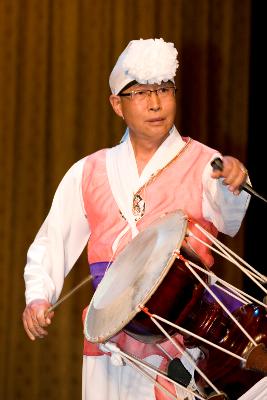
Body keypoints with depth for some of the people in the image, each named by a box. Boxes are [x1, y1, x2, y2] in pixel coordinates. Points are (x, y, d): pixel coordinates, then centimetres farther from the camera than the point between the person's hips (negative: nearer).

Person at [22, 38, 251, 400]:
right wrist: (38, 297, -3)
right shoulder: (88, 173, 13)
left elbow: (230, 219, -15)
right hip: (110, 353, 3)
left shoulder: (202, 164, 3)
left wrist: (233, 186, -37)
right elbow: (51, 244, 14)